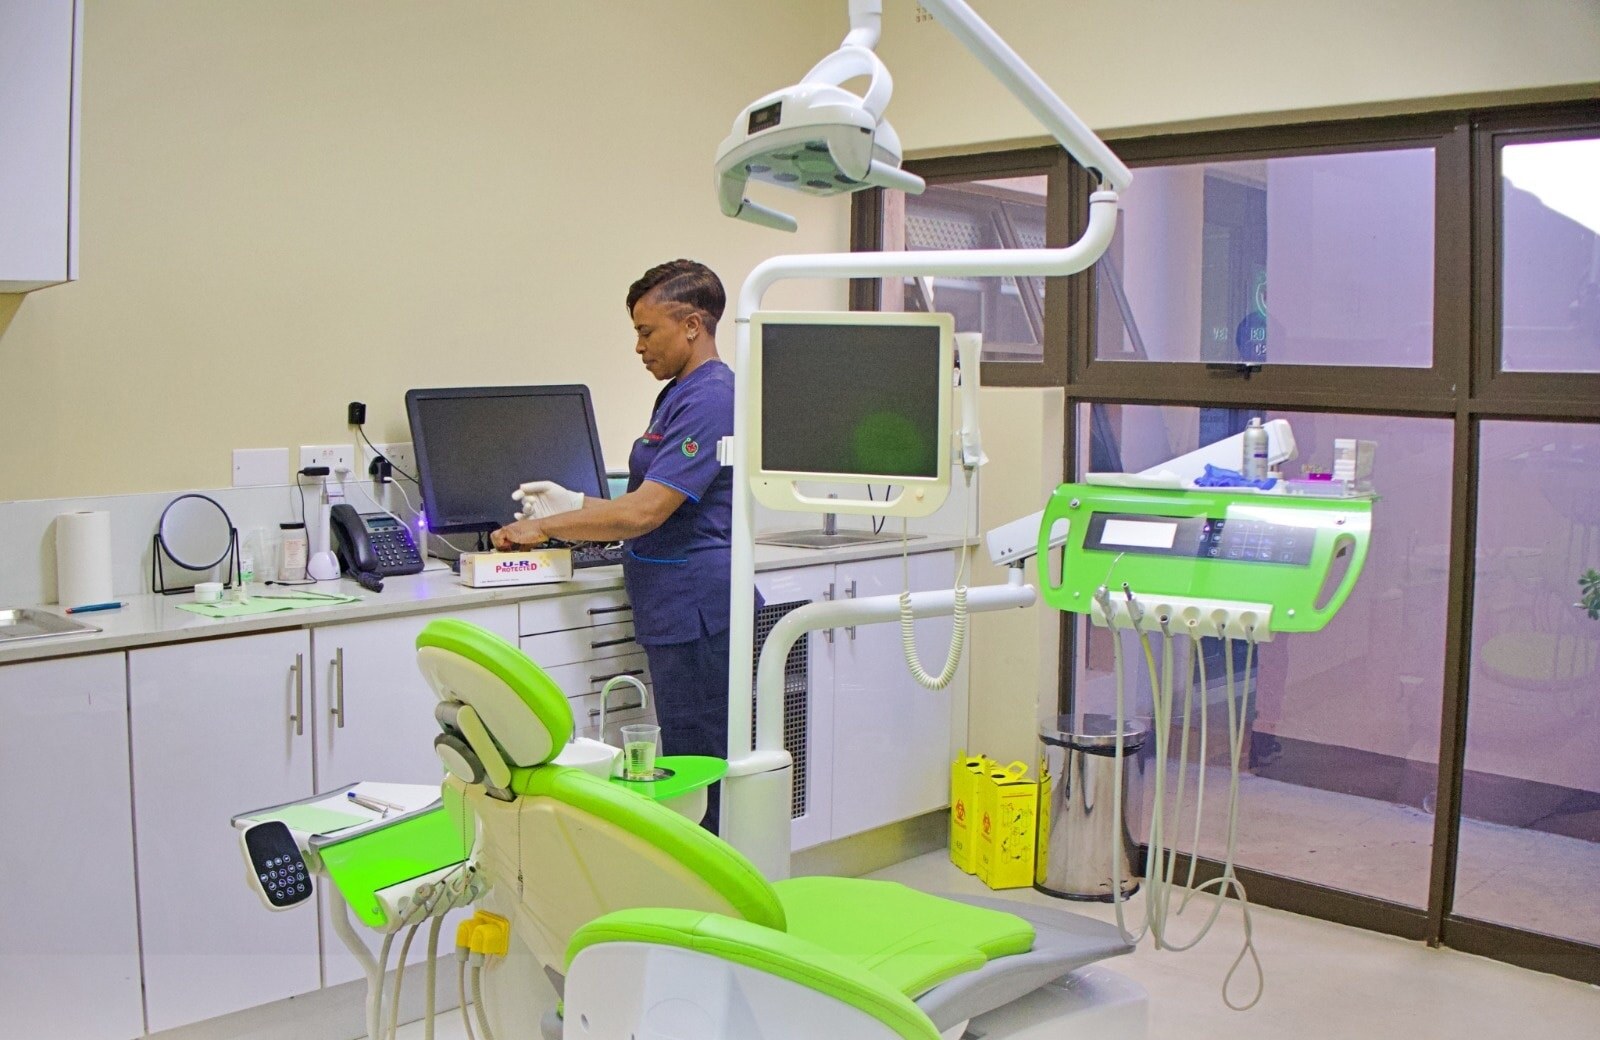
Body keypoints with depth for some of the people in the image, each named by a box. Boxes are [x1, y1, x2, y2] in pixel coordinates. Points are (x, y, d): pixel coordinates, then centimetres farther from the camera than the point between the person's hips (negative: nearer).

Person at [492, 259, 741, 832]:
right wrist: (573, 505, 12)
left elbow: (644, 512, -22)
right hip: (673, 612, 11)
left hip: (696, 609, -11)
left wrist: (542, 527, -12)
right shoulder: (680, 394, 17)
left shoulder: (710, 399, -17)